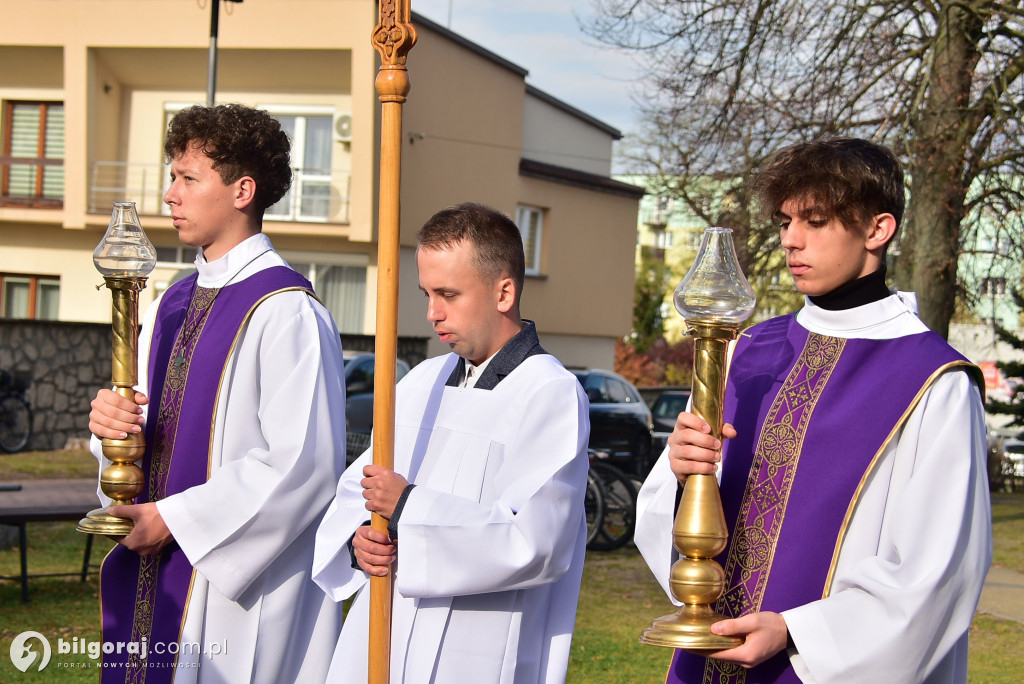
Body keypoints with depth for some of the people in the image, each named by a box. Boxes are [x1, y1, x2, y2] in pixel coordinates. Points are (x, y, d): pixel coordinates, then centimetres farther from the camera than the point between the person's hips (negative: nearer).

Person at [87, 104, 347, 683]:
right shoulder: (175, 302, 13)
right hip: (153, 574, 8)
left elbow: (304, 464, -20)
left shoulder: (287, 312, -15)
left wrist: (175, 517, -16)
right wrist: (114, 419, -5)